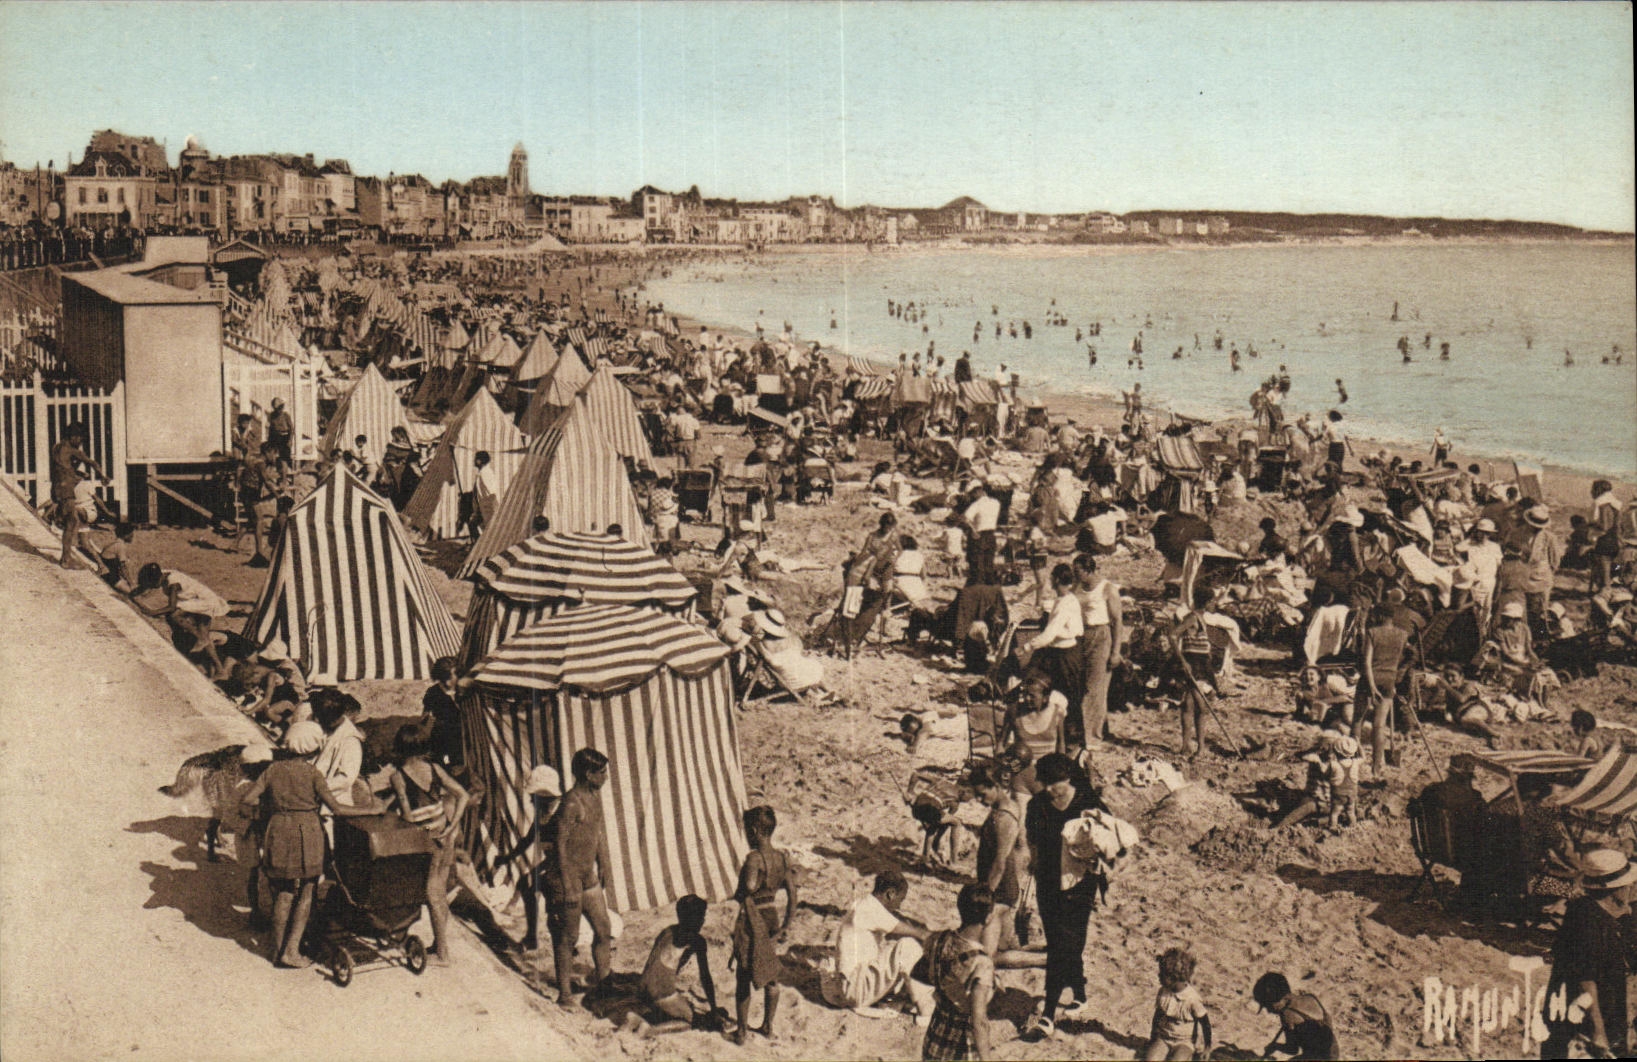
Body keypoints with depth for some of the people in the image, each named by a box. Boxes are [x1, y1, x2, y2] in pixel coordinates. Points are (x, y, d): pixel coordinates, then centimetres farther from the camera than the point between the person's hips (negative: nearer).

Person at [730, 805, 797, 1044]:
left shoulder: (754, 858, -20)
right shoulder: (783, 859, -1)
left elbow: (749, 888, -34)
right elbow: (792, 894, 1)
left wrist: (737, 894, -13)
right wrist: (785, 926, 8)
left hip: (751, 920, -6)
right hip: (772, 918, 6)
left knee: (744, 978, 8)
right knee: (771, 975, 18)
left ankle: (742, 1030, 14)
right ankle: (768, 1026, 27)